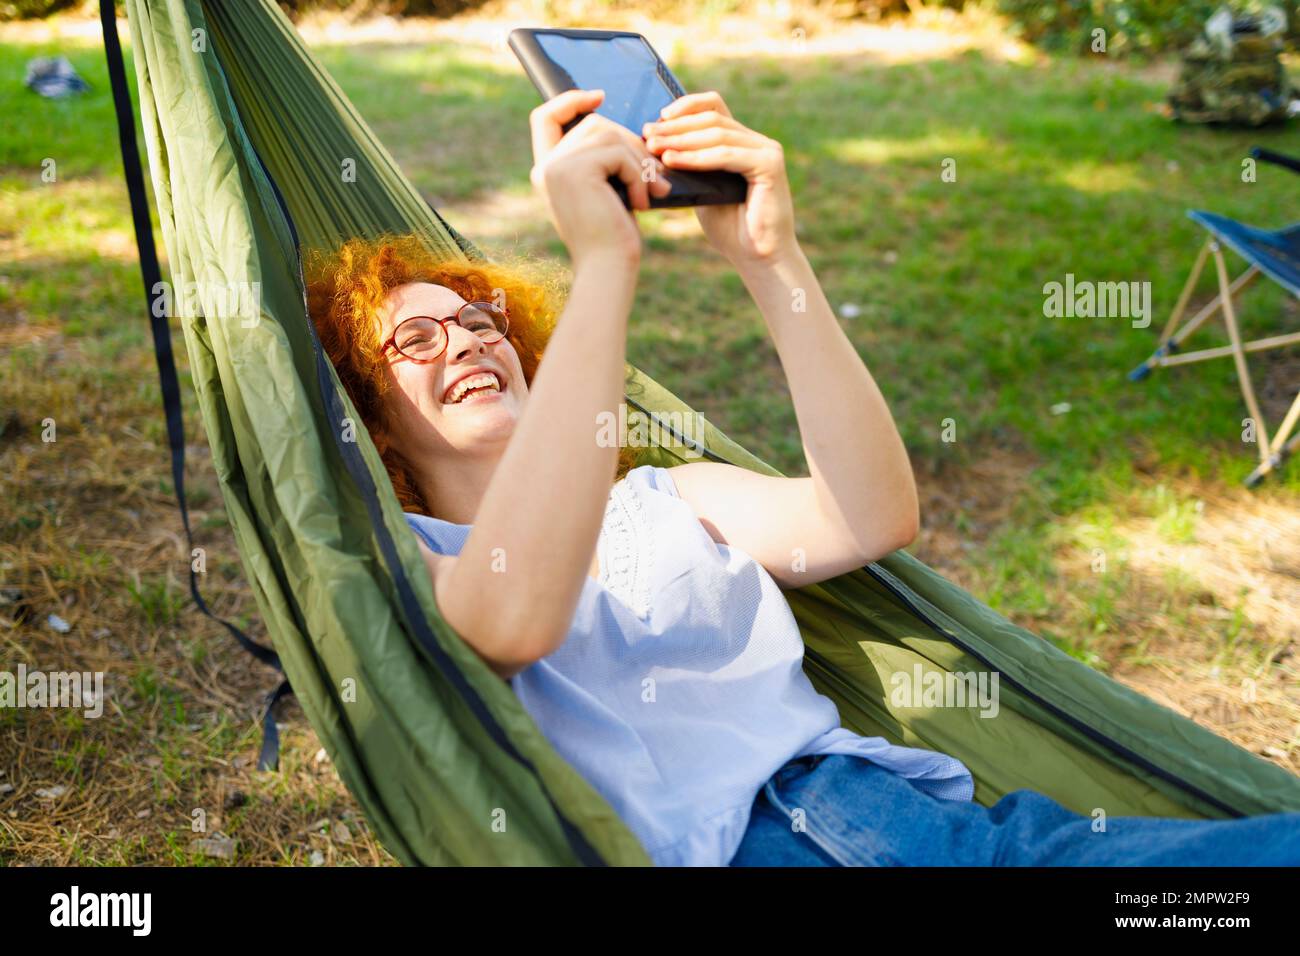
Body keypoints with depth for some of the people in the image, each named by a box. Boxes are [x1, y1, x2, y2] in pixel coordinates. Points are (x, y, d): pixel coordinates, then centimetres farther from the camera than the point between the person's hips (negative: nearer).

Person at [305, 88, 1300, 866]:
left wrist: (773, 261, 0)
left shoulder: (668, 498, 24)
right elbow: (512, 621, -15)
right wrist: (602, 260, -13)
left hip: (928, 809, 5)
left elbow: (871, 518, 8)